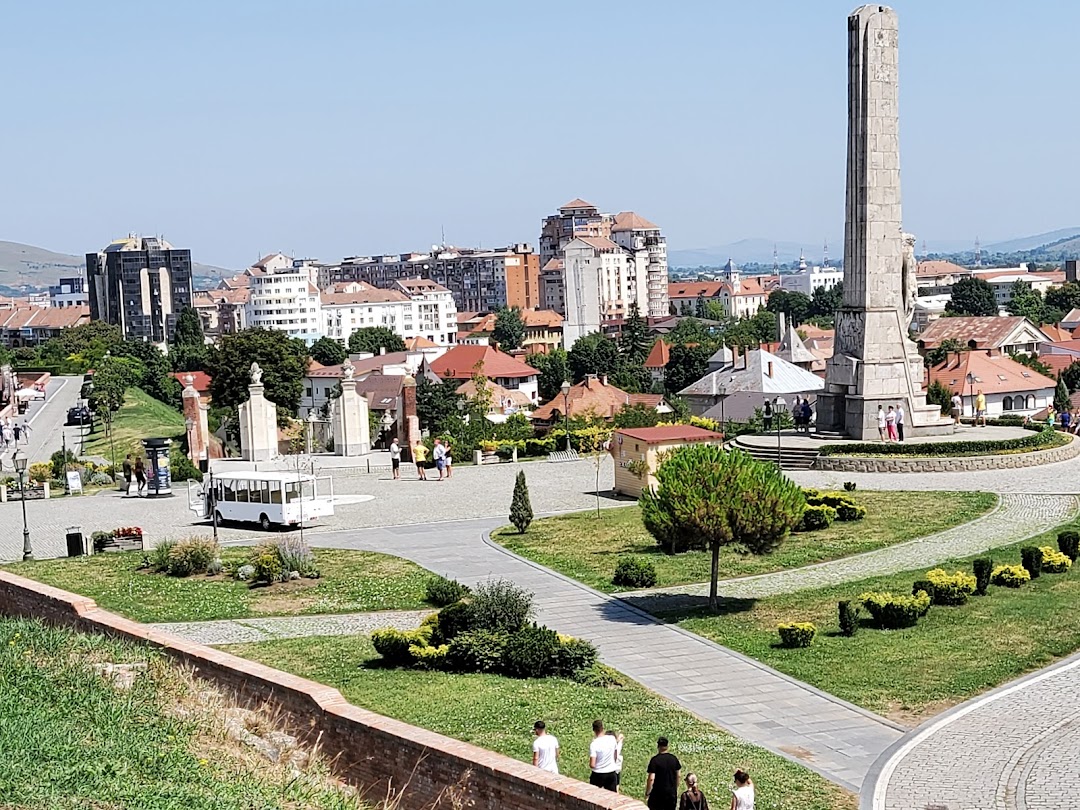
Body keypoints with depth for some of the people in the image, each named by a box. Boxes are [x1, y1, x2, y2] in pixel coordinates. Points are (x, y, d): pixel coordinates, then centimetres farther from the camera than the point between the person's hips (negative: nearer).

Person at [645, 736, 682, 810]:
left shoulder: (655, 760, -13)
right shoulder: (674, 759, 1)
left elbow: (651, 779, -17)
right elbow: (678, 776, 10)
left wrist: (647, 794, -8)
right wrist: (676, 790, 22)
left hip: (657, 793, -4)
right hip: (672, 793, 4)